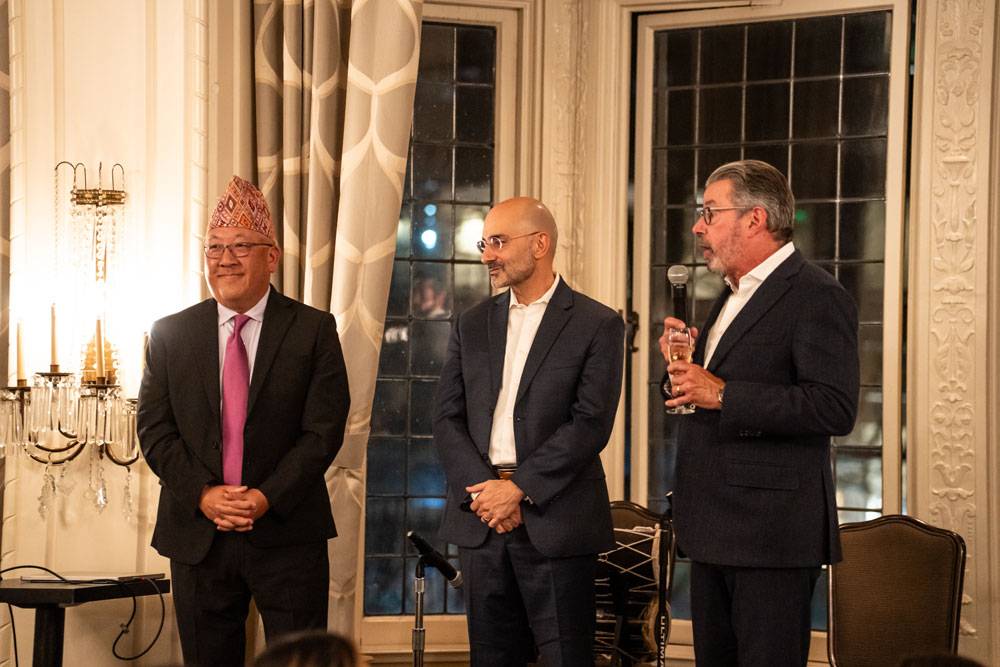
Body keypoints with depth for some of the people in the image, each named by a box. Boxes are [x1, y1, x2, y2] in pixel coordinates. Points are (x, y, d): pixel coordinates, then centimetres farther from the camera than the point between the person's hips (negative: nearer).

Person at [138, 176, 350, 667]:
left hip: (286, 532, -2)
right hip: (197, 534, 2)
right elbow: (154, 429, 3)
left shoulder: (314, 330, 1)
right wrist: (204, 495, -11)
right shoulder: (170, 334, 7)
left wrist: (266, 498, -15)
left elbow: (324, 429, -5)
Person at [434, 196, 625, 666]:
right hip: (480, 521, 4)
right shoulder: (471, 325, 13)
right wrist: (481, 489, -9)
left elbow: (590, 424, -10)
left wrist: (518, 487, -15)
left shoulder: (597, 325, -2)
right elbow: (447, 419, 7)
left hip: (554, 520, -4)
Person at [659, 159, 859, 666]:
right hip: (714, 529, 10)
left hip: (772, 531, -9)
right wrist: (686, 364, 5)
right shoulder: (734, 296, 19)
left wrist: (722, 394, -22)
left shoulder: (817, 297, -12)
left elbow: (835, 409, -23)